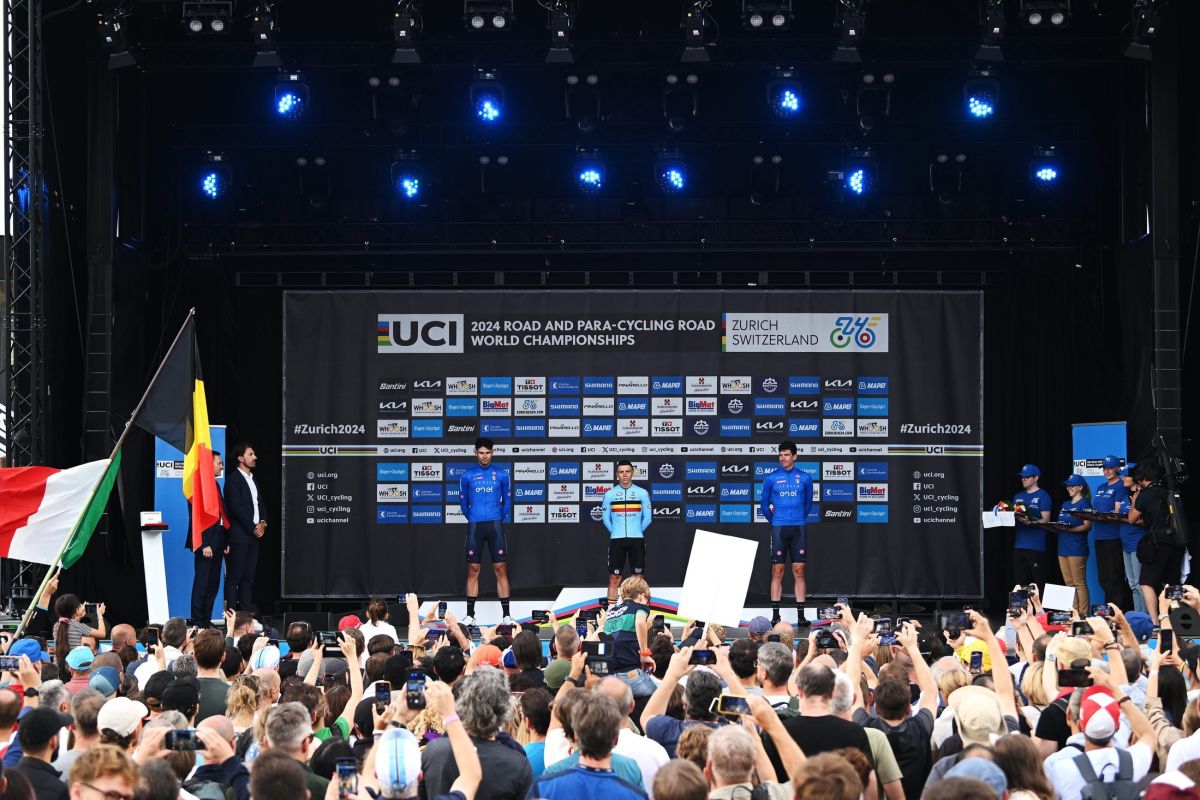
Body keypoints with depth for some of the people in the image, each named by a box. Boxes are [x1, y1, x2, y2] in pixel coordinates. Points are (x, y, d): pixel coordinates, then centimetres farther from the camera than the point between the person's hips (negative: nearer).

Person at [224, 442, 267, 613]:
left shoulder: (252, 479, 17)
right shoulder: (233, 480, -9)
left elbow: (260, 503, 19)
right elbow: (237, 508, -15)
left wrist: (262, 523, 1)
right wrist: (253, 528, -12)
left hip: (254, 535, 8)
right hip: (239, 536, -8)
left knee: (248, 578, 9)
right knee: (234, 578, -5)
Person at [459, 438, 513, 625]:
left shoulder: (501, 475, 4)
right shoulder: (468, 476, 4)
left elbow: (507, 501, 12)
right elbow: (463, 502, 13)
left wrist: (499, 519, 9)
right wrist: (473, 519, 11)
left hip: (495, 525, 0)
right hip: (475, 526, 0)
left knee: (501, 569, -2)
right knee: (473, 570, 2)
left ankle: (506, 615, 0)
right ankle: (470, 615, 6)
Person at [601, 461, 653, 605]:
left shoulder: (642, 493, 2)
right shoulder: (610, 494, 3)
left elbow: (648, 518, 7)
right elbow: (606, 518, 10)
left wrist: (637, 532, 5)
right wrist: (615, 532, 4)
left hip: (637, 539, 0)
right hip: (616, 540, 0)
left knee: (638, 576, 2)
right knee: (614, 577, -1)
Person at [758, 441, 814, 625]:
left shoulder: (804, 478, 6)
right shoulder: (771, 479, 4)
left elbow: (808, 504, 15)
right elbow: (764, 505, 11)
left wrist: (799, 519, 12)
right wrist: (774, 520, 10)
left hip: (799, 528, 1)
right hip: (779, 528, -1)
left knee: (799, 571, 0)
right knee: (777, 571, -2)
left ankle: (800, 615, 2)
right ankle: (775, 615, 0)